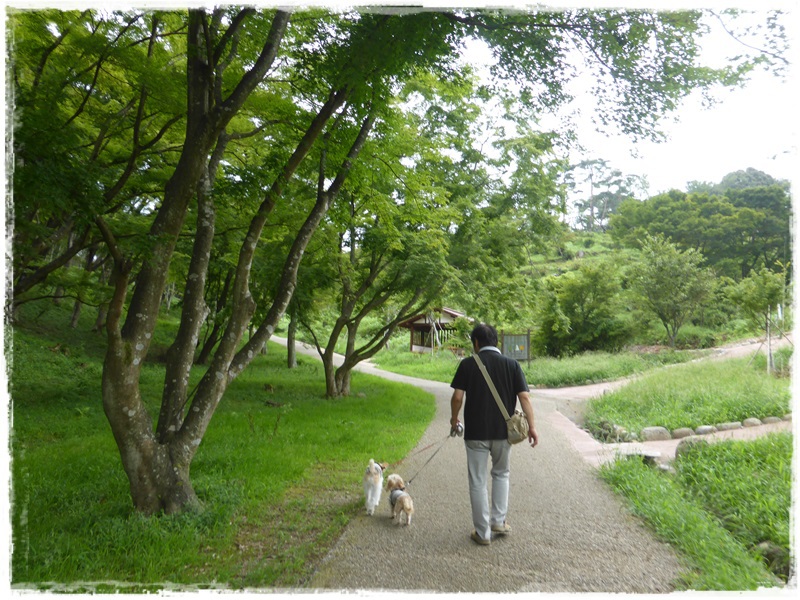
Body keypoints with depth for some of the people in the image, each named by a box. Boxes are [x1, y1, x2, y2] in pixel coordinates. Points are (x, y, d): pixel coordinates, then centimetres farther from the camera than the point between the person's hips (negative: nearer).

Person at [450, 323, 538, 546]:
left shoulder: (467, 364, -5)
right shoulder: (512, 364, -1)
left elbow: (457, 397, -9)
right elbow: (524, 397, -6)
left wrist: (454, 419, 8)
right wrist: (531, 426, -1)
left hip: (475, 432, -2)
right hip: (503, 431, 2)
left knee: (478, 482, 8)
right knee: (501, 474, 25)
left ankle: (483, 533, 15)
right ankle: (499, 521, 24)